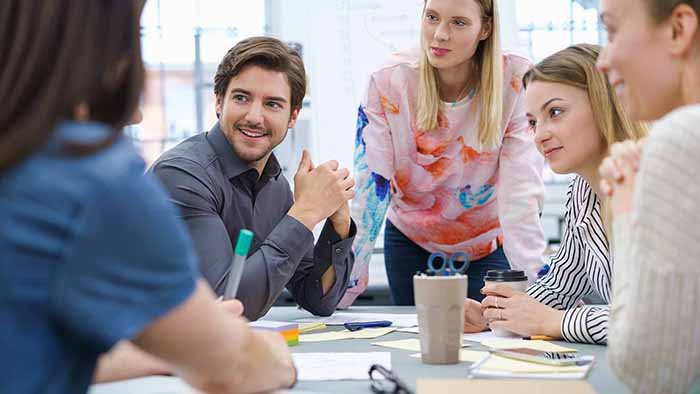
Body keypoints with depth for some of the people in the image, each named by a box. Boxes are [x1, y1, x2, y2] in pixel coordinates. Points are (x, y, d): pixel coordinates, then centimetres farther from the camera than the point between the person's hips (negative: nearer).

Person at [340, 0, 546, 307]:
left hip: (489, 246, -1)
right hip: (410, 243, 1)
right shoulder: (388, 82, -19)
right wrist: (344, 287, -25)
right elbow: (369, 191, -19)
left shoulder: (516, 82, -21)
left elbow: (520, 193, -24)